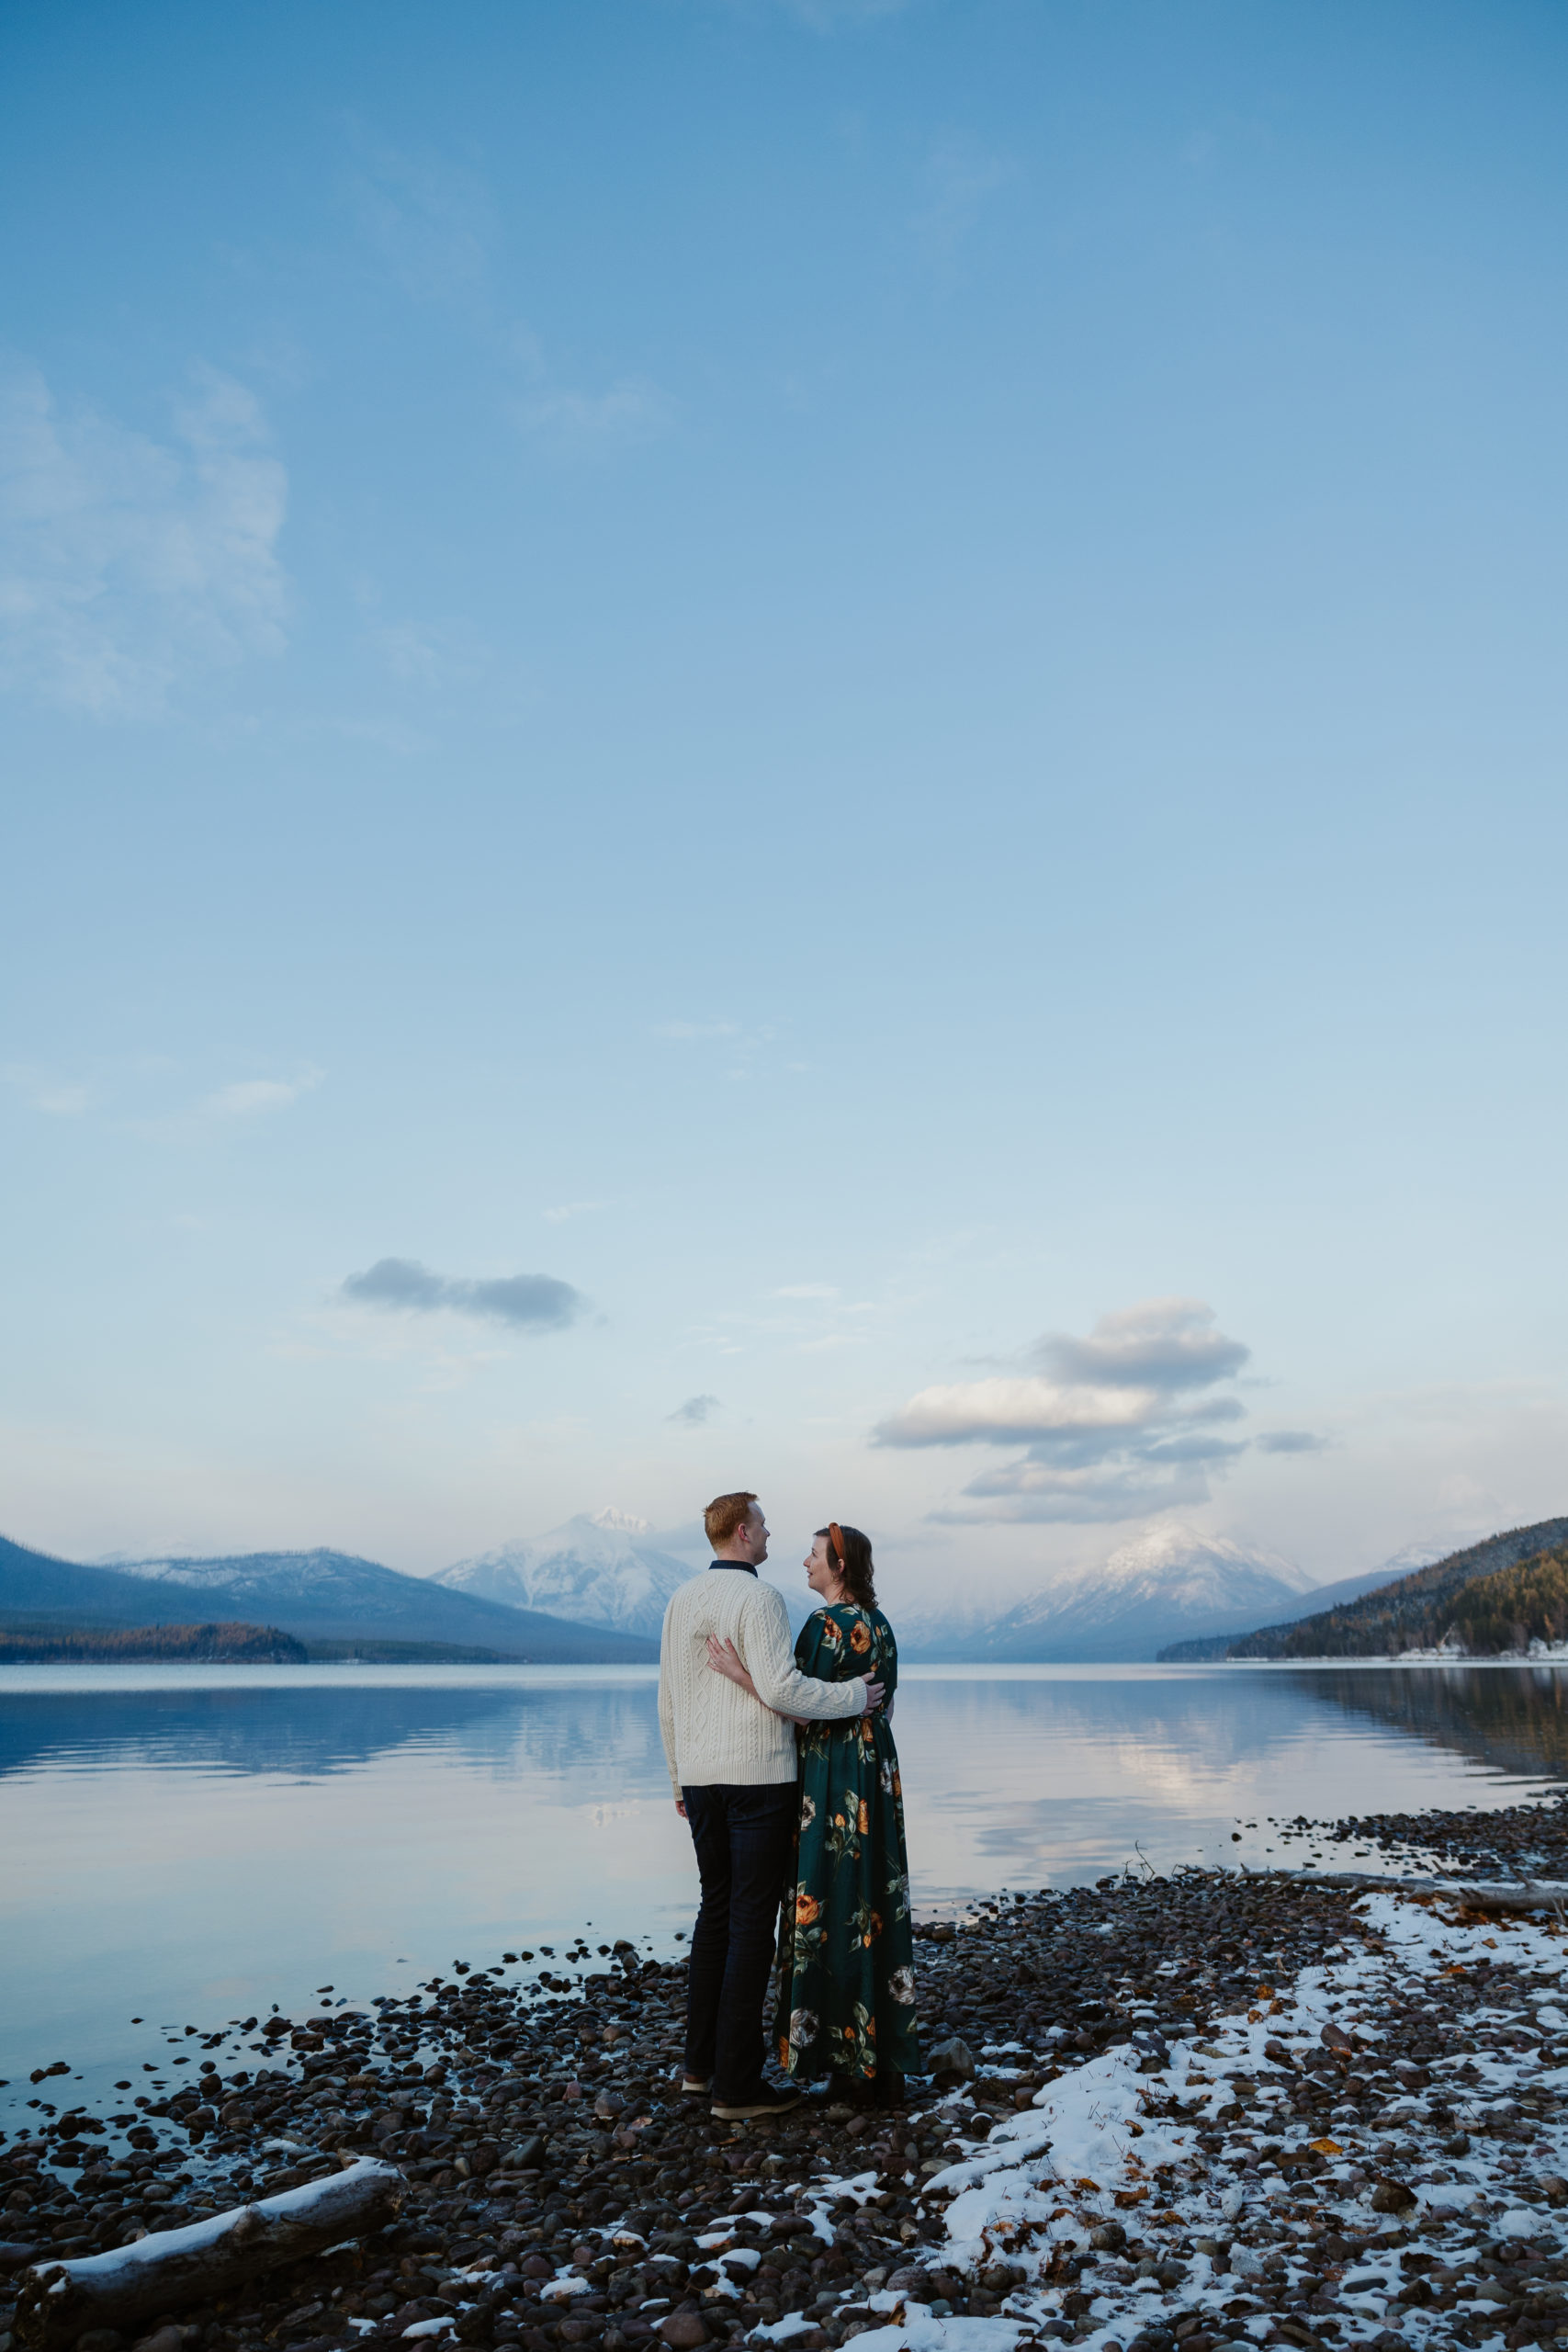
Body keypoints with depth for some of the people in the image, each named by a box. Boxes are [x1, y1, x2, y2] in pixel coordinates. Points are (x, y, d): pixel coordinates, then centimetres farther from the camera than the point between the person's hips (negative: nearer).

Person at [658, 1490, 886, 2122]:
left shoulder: (681, 1601, 10)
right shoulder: (759, 1597, -13)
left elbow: (667, 1700, 14)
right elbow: (779, 1688, -21)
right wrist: (850, 1696, -8)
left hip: (701, 1778, 8)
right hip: (758, 1776, -7)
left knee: (715, 1911, 17)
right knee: (752, 1923, -1)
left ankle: (700, 2063, 24)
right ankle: (737, 2085, 4)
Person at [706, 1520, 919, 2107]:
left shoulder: (826, 1624, -17)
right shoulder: (878, 1623, 11)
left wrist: (739, 1673, -23)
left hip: (832, 1782, -9)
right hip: (877, 1774, 9)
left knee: (832, 1908, 1)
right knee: (875, 1903, 13)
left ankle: (851, 2062, 9)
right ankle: (886, 2056, 22)